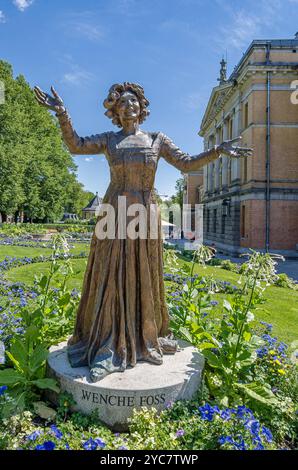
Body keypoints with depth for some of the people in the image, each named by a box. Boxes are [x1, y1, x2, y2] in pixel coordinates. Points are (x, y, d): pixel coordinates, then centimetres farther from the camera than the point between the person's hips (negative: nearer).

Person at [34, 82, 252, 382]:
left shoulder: (157, 140, 11)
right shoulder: (108, 140, 9)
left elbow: (187, 164, 7)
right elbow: (76, 145, -3)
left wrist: (217, 150, -4)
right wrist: (62, 113, -13)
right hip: (115, 213, -1)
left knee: (143, 276, 7)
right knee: (111, 275, -2)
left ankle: (143, 337, 21)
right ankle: (108, 345, 8)